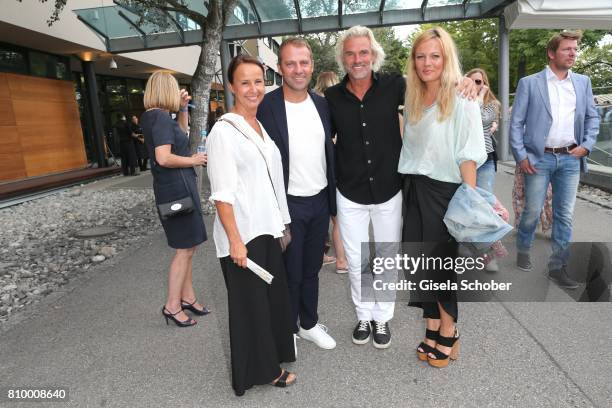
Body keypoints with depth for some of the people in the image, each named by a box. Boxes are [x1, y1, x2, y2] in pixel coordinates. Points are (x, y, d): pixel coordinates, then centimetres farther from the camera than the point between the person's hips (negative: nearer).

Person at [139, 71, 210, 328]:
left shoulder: (153, 116, 13)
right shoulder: (160, 117, -15)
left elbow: (180, 134, 30)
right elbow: (164, 158, -26)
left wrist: (183, 109, 18)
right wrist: (193, 160, -12)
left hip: (179, 187, 10)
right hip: (178, 188, -10)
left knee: (187, 246, 17)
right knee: (185, 249, 0)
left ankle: (187, 297, 28)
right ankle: (172, 305, 12)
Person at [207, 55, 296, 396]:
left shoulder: (262, 127, 10)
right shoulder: (224, 131, -13)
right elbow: (222, 193, -17)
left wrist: (280, 223, 14)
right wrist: (235, 240, -19)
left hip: (267, 228, 8)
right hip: (242, 234, -7)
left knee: (274, 298, 17)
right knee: (250, 304, 8)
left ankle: (270, 362, 38)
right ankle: (256, 370, 29)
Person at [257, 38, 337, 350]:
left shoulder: (322, 104, 5)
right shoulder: (266, 107, -13)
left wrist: (333, 197, 10)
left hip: (320, 201, 5)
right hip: (288, 204, -5)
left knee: (311, 269, 19)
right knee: (290, 273, 10)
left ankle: (309, 324, 38)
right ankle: (288, 330, 31)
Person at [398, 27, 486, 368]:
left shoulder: (462, 99, -8)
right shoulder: (412, 99, 10)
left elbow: (469, 156, -13)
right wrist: (409, 185, 9)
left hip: (445, 192, -5)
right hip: (415, 190, 6)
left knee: (440, 262, 4)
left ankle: (449, 332, 26)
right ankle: (433, 328, 26)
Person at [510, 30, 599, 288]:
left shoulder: (583, 82, 12)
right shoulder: (529, 83, 0)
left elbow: (592, 117, 17)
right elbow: (516, 122, -3)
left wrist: (587, 145, 1)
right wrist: (520, 156, -10)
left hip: (571, 159, 4)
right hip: (539, 158, -4)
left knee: (565, 215, 5)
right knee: (532, 211, 1)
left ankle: (557, 267, 15)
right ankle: (523, 250, 27)